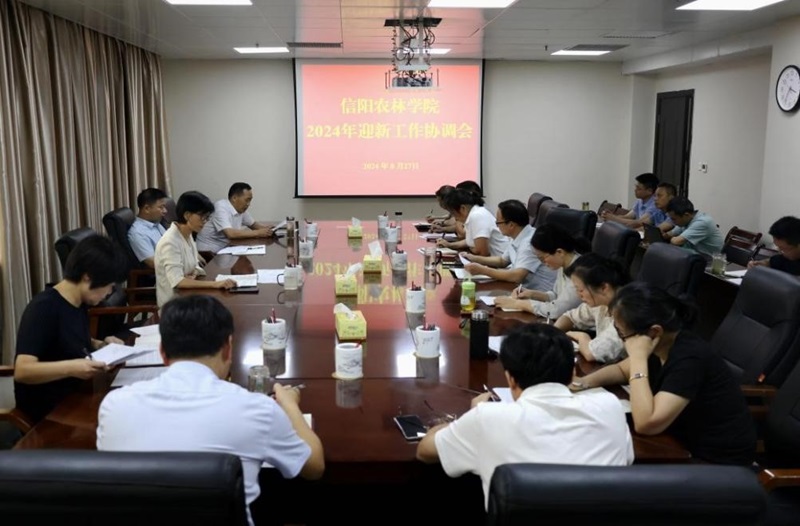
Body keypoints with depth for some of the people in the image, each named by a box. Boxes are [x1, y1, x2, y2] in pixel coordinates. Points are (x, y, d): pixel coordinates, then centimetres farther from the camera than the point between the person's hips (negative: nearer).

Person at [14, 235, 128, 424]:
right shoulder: (43, 309, -20)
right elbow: (22, 371, -26)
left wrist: (100, 345, 4)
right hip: (47, 410, -8)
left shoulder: (78, 304, 4)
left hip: (74, 397, 8)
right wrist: (70, 368, -39)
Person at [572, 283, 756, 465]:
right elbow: (621, 370, 13)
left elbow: (645, 424, -36)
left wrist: (638, 357, -32)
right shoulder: (660, 345, -6)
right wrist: (585, 381, -7)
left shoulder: (689, 358, -30)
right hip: (687, 440, 7)